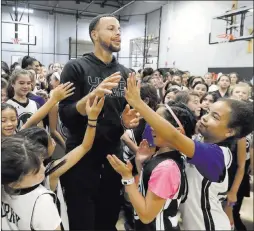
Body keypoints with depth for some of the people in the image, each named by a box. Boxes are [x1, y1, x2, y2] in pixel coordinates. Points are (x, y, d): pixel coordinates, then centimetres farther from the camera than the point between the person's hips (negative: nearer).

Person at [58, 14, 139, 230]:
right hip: (82, 158, -4)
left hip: (113, 156, 5)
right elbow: (65, 116, -14)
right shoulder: (75, 68, -8)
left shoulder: (124, 73, 7)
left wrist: (127, 121, -8)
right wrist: (93, 95, -30)